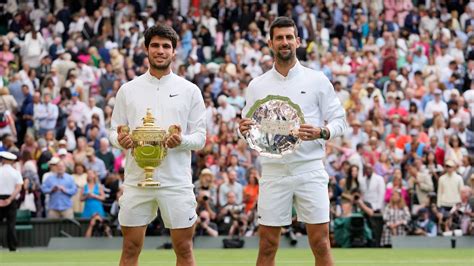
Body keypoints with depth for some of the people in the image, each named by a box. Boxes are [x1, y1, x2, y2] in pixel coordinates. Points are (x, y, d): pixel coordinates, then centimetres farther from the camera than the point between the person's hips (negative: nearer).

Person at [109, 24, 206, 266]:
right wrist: (120, 140, -13)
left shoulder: (190, 90, 4)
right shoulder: (128, 90, 8)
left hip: (176, 180, -1)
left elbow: (200, 137, 3)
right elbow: (114, 131, 10)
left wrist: (182, 141, -19)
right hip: (137, 179, 1)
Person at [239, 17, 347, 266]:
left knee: (321, 244, -3)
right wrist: (244, 130, -12)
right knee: (267, 246, 3)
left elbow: (339, 120, 2)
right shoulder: (257, 86, 8)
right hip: (273, 171, 2)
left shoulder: (317, 80, 3)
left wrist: (322, 132, -18)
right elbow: (249, 130, 12)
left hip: (310, 169, -2)